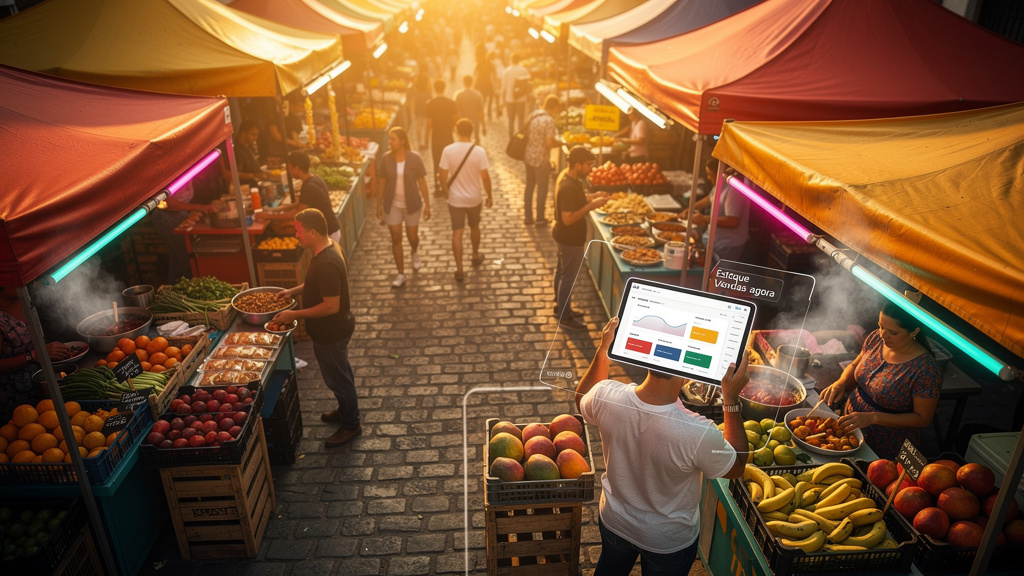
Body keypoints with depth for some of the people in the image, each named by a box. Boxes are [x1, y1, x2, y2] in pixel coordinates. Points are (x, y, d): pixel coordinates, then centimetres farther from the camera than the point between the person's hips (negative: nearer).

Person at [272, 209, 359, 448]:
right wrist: (294, 291, 5)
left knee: (337, 377, 9)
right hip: (334, 328, 10)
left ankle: (351, 425, 27)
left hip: (331, 332, -10)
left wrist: (295, 315, -23)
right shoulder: (328, 248, -1)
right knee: (340, 372, 26)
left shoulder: (326, 264, -33)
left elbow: (331, 306, -30)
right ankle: (346, 410, 47)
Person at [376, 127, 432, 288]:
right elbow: (381, 183, 1)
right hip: (392, 205, 1)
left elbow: (422, 183, -7)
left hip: (412, 204, -1)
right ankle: (401, 274, 13)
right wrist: (379, 205, 3)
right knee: (396, 239, 2)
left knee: (412, 237, 11)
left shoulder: (415, 158, -12)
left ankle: (415, 253, 49)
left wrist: (427, 204, -6)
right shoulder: (386, 159, -7)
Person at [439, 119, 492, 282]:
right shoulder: (479, 151, -14)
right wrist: (489, 196, 2)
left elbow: (443, 175, -8)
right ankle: (476, 256, 44)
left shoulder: (448, 150, -13)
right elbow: (485, 177, -11)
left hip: (455, 198, -1)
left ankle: (459, 269, 2)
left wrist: (445, 189, 12)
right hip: (474, 198, 1)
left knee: (457, 232, 5)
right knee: (474, 227, 24)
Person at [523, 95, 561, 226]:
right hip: (541, 159, -7)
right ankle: (540, 218, 16)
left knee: (529, 187, 16)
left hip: (529, 157, 7)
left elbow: (525, 135, 12)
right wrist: (559, 143, -4)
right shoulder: (549, 120, -18)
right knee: (542, 189, 7)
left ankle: (528, 216, 24)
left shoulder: (533, 115, 4)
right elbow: (549, 143, -22)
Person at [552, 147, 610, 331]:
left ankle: (560, 306, 42)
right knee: (568, 278, 5)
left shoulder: (566, 175, -1)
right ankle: (565, 318, 20)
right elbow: (568, 219, -31)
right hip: (570, 240, -10)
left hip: (563, 236, 10)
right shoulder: (569, 187, -31)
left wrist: (593, 196, 2)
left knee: (562, 271, 24)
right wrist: (592, 206, -27)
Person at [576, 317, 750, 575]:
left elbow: (582, 400, -4)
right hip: (669, 541, -2)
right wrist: (731, 400, -23)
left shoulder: (606, 397, -32)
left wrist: (603, 349, -10)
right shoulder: (699, 434, -42)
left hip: (614, 521, 3)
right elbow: (736, 467, -17)